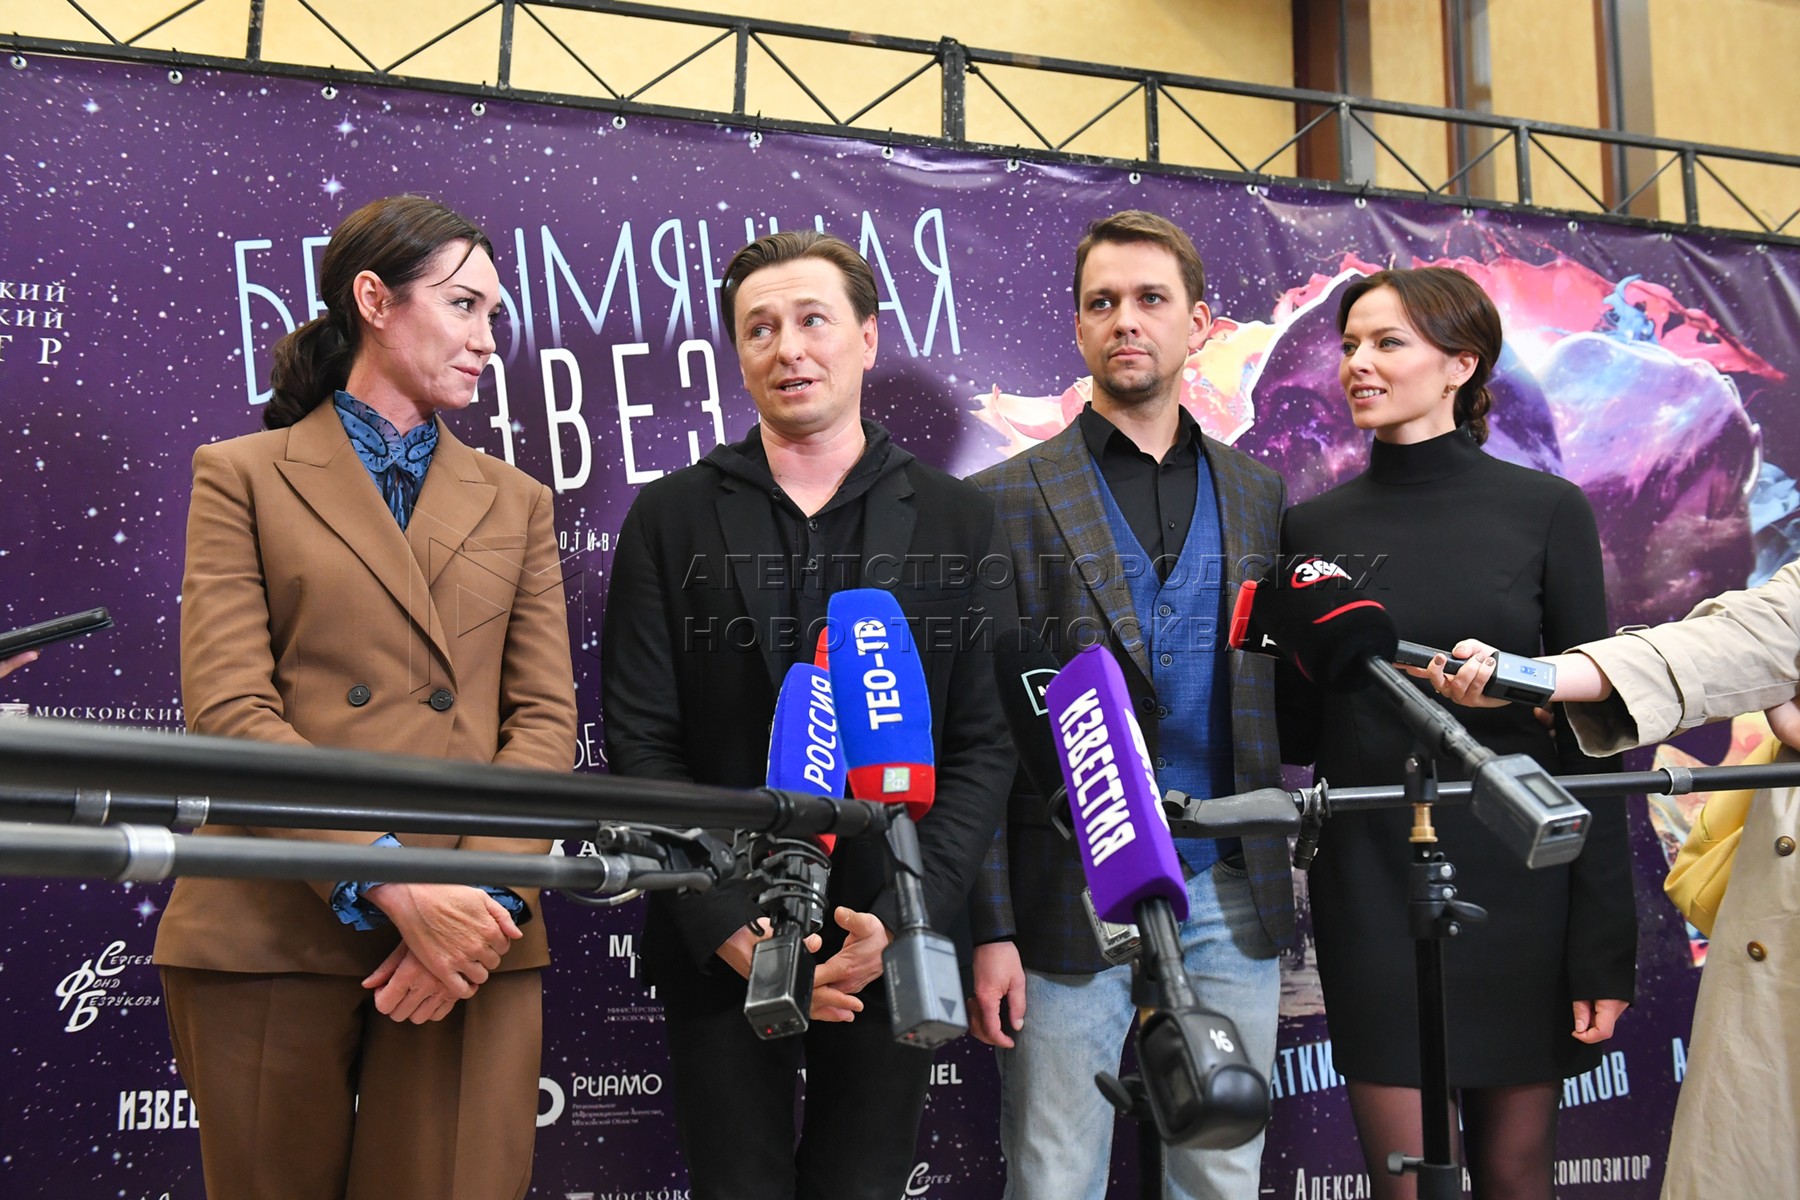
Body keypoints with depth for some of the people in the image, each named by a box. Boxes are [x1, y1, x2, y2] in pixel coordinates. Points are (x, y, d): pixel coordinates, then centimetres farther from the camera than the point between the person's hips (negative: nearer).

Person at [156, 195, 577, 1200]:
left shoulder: (515, 502, 16)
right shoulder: (244, 475, 6)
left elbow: (545, 717, 7)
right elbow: (228, 709, -5)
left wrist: (483, 899, -10)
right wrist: (395, 890, -14)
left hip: (472, 934, 2)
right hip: (273, 932, -2)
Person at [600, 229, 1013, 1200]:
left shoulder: (957, 520, 4)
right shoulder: (670, 517, 3)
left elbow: (986, 746, 1)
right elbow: (641, 746, -1)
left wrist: (903, 917, -11)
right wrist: (732, 929, -11)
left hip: (892, 947, 1)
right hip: (718, 951, 0)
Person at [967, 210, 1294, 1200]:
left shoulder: (1257, 494, 11)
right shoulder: (1008, 499, -1)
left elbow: (1273, 695, 12)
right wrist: (988, 930, -8)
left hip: (1229, 896, 3)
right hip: (1070, 902, -3)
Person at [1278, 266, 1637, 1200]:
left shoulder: (1546, 511, -1)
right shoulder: (1314, 528, 5)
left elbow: (1590, 735, -2)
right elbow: (1297, 732, 7)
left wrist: (1605, 943, -6)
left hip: (1517, 888, 0)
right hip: (1373, 898, 1)